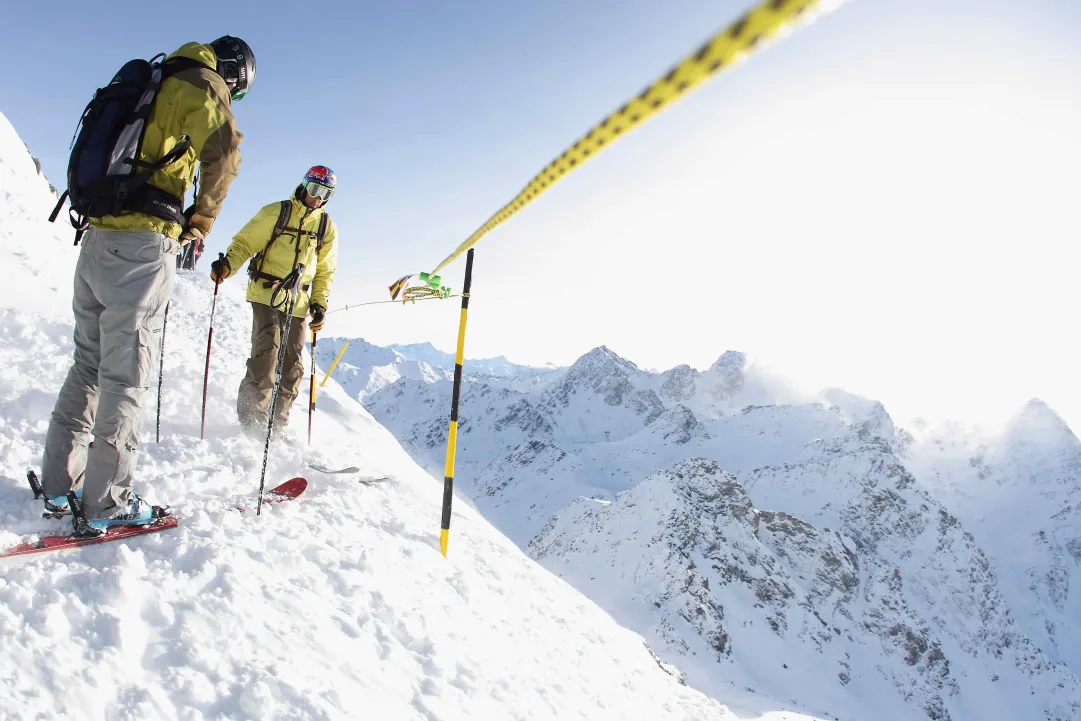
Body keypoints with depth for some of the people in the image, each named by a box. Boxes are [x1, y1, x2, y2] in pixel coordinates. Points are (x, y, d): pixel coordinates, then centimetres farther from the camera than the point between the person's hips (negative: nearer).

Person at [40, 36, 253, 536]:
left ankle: (60, 483, 20)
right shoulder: (202, 83, 0)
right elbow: (223, 149, -19)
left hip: (96, 240, 8)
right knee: (125, 379, -3)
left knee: (88, 365, 14)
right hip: (141, 248, -8)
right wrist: (201, 221, -5)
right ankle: (107, 504, 4)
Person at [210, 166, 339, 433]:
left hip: (298, 303, 4)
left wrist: (319, 304, 8)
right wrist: (227, 264, -18)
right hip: (266, 293, -4)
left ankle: (278, 423, 12)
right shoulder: (276, 212, 3)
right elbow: (245, 242, 0)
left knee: (292, 365, 2)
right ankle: (252, 417, -11)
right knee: (267, 351, -19)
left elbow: (325, 271, 18)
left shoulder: (327, 227, 13)